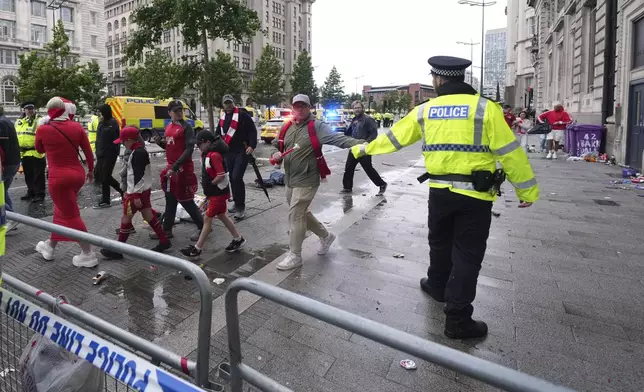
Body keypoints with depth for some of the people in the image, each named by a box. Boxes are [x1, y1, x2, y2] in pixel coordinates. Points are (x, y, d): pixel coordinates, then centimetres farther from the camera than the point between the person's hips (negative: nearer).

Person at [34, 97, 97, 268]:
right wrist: (91, 170, 19)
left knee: (71, 215, 0)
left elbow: (40, 150, 13)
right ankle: (50, 246, 38)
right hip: (78, 174, 5)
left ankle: (88, 255, 1)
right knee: (62, 210, 21)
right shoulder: (77, 127, -1)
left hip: (59, 177, -5)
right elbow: (88, 152, 4)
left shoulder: (43, 129, -7)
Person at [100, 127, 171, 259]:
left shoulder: (138, 153, -19)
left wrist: (136, 195, -23)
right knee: (149, 216, 13)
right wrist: (129, 190, 25)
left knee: (126, 218, 0)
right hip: (143, 190, 10)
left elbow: (139, 176, -23)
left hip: (138, 192, -10)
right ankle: (164, 241, 19)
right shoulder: (139, 151, 13)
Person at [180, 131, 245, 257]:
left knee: (207, 219, -3)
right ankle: (238, 239, 28)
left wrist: (210, 184, -13)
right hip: (215, 192, 10)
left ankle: (197, 248, 7)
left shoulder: (214, 155, -21)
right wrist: (206, 185, 3)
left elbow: (221, 175, -25)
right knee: (221, 216, 17)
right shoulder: (208, 154, 8)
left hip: (218, 192, -10)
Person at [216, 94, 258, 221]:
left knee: (237, 178, -15)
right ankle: (237, 204, 24)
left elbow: (252, 130, -11)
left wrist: (252, 146, -19)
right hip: (228, 152, 8)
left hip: (242, 151, -8)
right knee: (232, 178, 11)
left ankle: (241, 207, -7)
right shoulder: (222, 118, 14)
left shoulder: (242, 114, -8)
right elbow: (219, 133, 24)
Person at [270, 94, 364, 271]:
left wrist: (358, 143, -42)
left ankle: (294, 256, 10)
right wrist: (276, 154, -1)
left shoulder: (316, 127, -12)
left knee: (295, 215, -6)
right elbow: (275, 144, 23)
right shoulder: (287, 128, 8)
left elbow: (337, 138, -26)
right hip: (290, 179, 8)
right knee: (302, 213, 19)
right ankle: (325, 235, 40)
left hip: (306, 180, -8)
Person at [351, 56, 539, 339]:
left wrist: (364, 149, 29)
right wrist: (527, 190, 3)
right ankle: (457, 320, 14)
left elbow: (393, 138, 13)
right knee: (467, 254, 5)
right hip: (475, 193, -3)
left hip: (440, 190, 3)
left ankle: (437, 286, 46)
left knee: (440, 242, 24)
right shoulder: (484, 108, -7)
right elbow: (509, 152, -7)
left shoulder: (425, 110, 3)